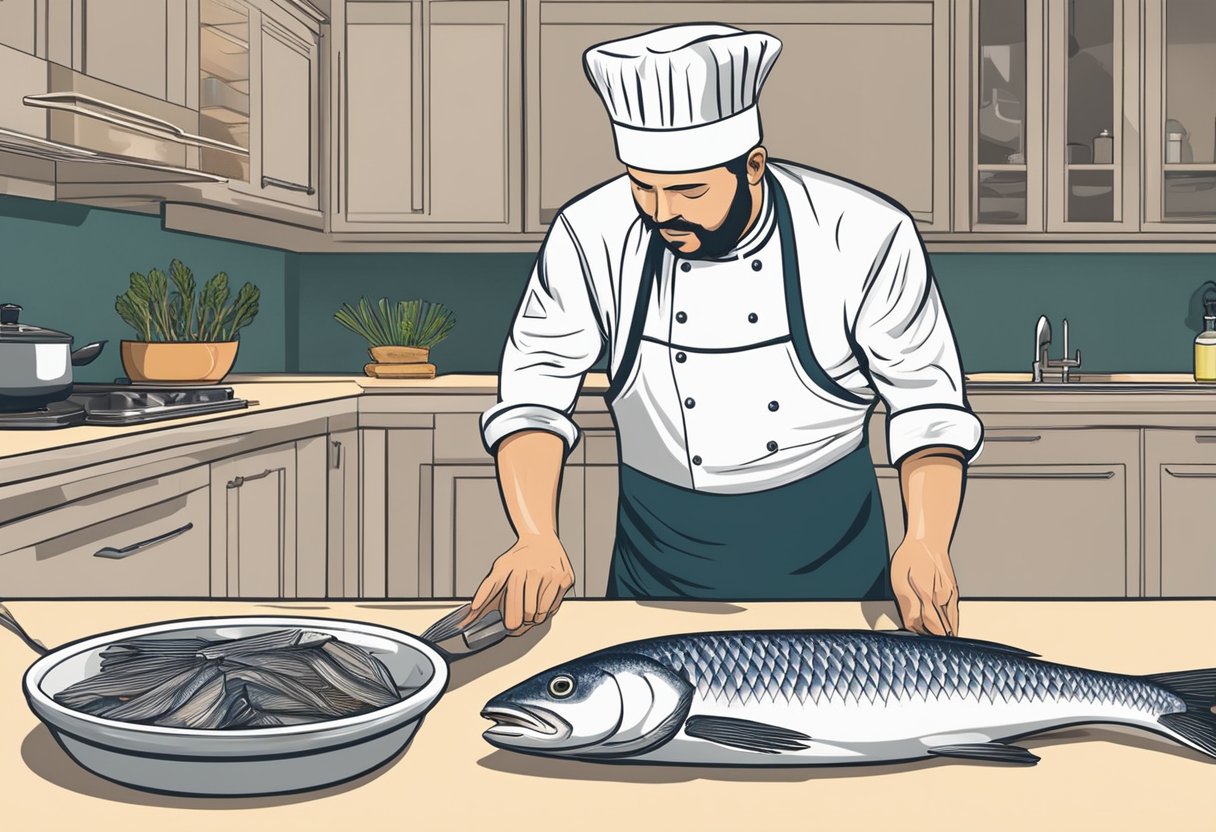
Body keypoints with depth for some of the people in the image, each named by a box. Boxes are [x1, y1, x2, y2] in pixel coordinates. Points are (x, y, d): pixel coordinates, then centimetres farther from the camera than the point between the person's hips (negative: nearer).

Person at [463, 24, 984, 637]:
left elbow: (927, 401, -9)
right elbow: (534, 395, -12)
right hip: (661, 555, 1)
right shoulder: (591, 237, -14)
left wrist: (926, 544, -23)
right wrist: (537, 540, -28)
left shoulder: (864, 238, -17)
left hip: (826, 548, 0)